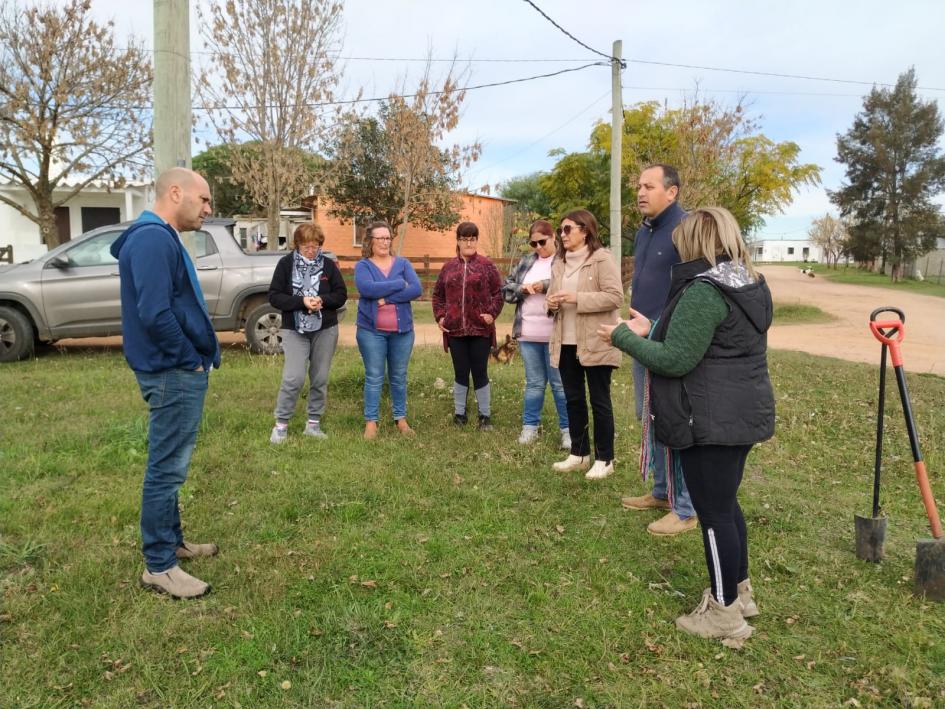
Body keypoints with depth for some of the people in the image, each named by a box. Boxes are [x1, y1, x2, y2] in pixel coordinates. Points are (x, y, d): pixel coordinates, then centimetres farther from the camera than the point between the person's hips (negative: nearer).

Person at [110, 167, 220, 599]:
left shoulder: (163, 239, 15)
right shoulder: (153, 239, -18)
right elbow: (155, 313, -27)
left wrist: (196, 358, 12)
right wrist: (192, 359, -16)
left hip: (180, 371, 11)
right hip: (173, 373, -11)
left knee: (170, 466, 19)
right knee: (167, 469, -2)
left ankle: (171, 542, 33)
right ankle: (159, 566, 9)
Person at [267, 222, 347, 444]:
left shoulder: (328, 265, 4)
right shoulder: (286, 263, -2)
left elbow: (341, 294, 4)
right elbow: (274, 296, -6)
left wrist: (322, 300, -16)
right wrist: (302, 301, -20)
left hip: (325, 330, 3)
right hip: (294, 330, -3)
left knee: (320, 379, 7)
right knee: (293, 378, -10)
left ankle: (314, 423, 20)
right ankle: (281, 424, 5)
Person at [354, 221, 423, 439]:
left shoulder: (403, 263, 5)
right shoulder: (362, 265, 0)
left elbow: (417, 289, -10)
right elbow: (367, 289, -20)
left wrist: (386, 298, -17)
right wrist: (400, 284, -14)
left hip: (402, 330, 2)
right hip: (371, 330, -2)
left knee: (399, 377, 11)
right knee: (374, 377, 2)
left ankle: (401, 418, 22)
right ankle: (371, 422, 10)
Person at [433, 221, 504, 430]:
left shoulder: (487, 265, 1)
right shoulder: (448, 267, 9)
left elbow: (498, 293, 1)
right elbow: (438, 295, 15)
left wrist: (492, 313, -12)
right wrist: (439, 316, 3)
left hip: (480, 329, -2)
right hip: (455, 330, 2)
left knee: (480, 373, 4)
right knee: (460, 373, 9)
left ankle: (485, 415, 16)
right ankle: (459, 414, 21)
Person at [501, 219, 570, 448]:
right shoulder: (526, 262, 13)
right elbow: (506, 288, 13)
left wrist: (545, 285, -21)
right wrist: (522, 288, -7)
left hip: (556, 334, -5)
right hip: (528, 334, 5)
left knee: (560, 383, 5)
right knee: (534, 382, 15)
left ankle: (567, 429, 16)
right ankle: (530, 426, 24)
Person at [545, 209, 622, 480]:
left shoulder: (602, 258, -9)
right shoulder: (560, 263, 14)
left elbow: (615, 297, -17)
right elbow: (552, 295, 22)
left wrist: (577, 298, -22)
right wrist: (552, 302, -3)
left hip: (595, 343, -7)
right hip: (566, 343, 7)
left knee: (599, 402, 2)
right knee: (573, 399, 13)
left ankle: (604, 459, 14)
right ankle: (579, 453, 26)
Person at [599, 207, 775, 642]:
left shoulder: (704, 291, -20)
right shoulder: (750, 285, 12)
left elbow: (676, 361, -21)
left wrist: (624, 338, -9)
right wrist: (653, 331, 16)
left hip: (710, 422, -10)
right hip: (741, 413, 10)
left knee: (714, 514, 2)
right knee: (725, 505, 22)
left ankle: (725, 613, 16)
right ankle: (739, 591, 37)